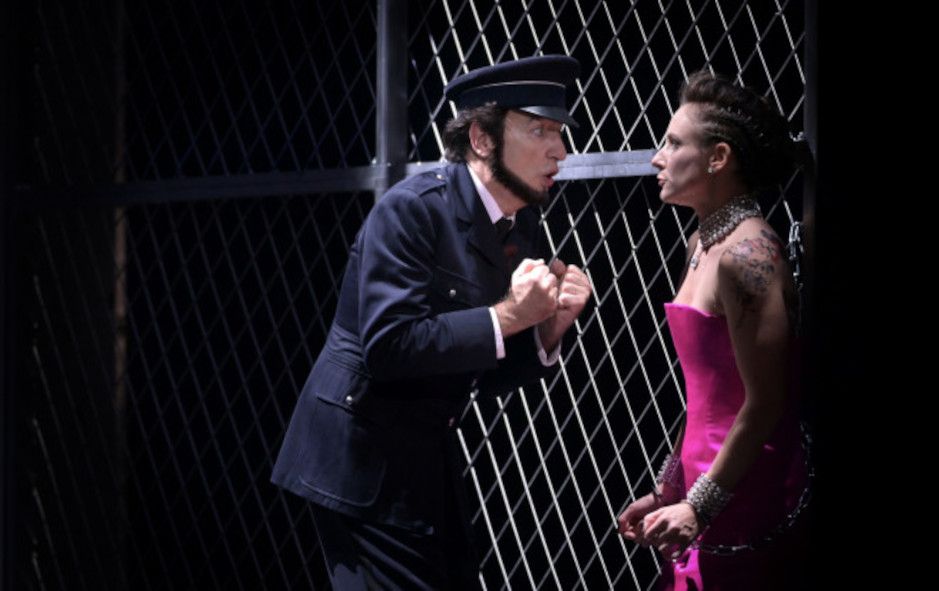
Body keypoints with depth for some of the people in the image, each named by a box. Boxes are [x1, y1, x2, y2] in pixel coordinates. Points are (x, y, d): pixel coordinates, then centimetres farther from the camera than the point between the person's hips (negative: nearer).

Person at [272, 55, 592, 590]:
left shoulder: (524, 230, 6)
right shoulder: (414, 209, -17)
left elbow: (495, 378, 11)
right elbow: (387, 346, -26)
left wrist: (549, 328, -8)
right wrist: (505, 316, -22)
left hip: (428, 455, 8)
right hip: (363, 457, -8)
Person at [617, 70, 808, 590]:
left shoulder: (745, 253, -16)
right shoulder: (702, 244, 12)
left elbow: (765, 403, -18)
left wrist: (700, 506, -16)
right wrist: (666, 492, 17)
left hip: (745, 505, -8)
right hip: (703, 491, 8)